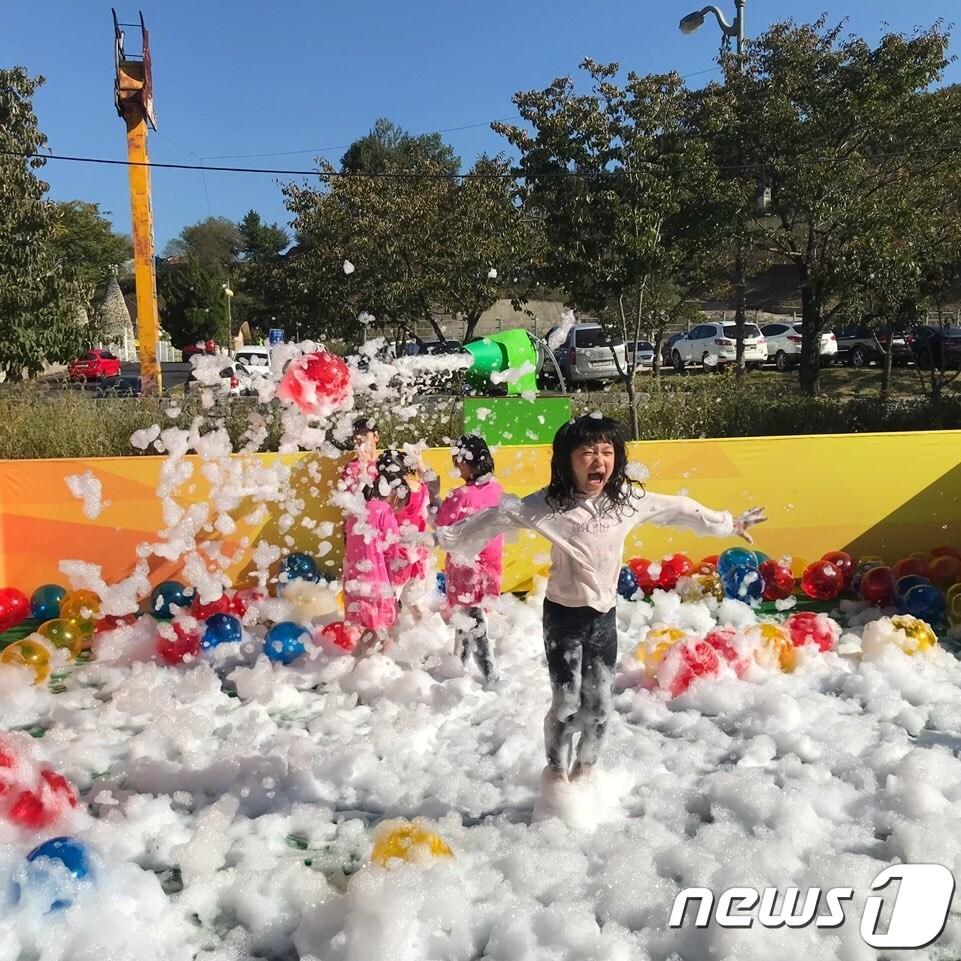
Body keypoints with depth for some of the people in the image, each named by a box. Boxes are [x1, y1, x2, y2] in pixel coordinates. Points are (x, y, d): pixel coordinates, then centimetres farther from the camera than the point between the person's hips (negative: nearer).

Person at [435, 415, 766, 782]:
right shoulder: (549, 503, -16)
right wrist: (444, 538, -17)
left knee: (600, 704, 12)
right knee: (567, 703, -1)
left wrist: (728, 524, 19)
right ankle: (557, 774, 23)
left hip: (604, 616, 4)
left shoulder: (628, 499, -4)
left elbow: (677, 509, 8)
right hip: (564, 615, -4)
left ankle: (584, 769, 36)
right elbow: (498, 517, -14)